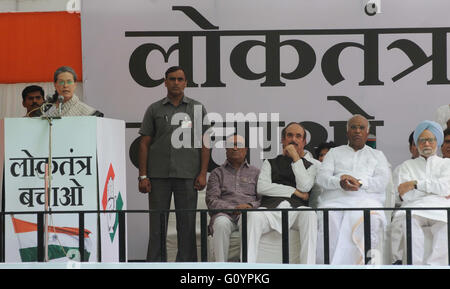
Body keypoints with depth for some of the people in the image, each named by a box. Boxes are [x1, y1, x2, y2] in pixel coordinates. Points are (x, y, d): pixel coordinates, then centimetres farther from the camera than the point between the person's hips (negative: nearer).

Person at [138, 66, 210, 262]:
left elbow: (204, 143, 7)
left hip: (187, 174, 0)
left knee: (187, 223, 2)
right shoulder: (154, 109, 9)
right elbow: (144, 143, 7)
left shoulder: (197, 108, 9)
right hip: (158, 174, 0)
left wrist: (203, 173, -3)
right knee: (157, 224, 2)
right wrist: (142, 176, -1)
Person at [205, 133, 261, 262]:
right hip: (224, 214, 0)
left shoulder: (255, 173, 23)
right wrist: (233, 209, -11)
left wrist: (251, 206, -11)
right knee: (221, 223, -38)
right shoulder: (217, 173, 21)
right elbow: (211, 200, 6)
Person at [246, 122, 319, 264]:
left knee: (309, 214, -37)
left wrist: (296, 157, 5)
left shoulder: (311, 164, 22)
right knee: (253, 215, -35)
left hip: (296, 209, 0)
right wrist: (295, 191, 1)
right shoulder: (270, 163, 26)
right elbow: (262, 187, 7)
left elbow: (304, 186, 1)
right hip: (271, 208, 1)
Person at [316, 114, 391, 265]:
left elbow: (384, 180, 10)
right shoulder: (334, 152, 30)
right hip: (335, 199, 1)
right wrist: (339, 182, -10)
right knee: (328, 219, -36)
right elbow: (322, 177, 13)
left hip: (366, 199, -1)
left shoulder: (377, 155, 29)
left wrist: (360, 183, -9)